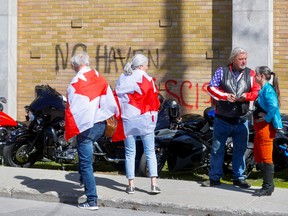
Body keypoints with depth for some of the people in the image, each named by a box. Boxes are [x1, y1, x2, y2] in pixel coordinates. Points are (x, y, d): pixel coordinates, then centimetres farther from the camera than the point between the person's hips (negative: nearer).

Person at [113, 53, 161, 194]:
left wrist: (118, 117, 15)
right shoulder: (146, 79, -4)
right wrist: (153, 116, 5)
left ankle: (131, 185, 7)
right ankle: (154, 184, -2)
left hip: (127, 120, 3)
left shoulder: (122, 79, 8)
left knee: (130, 153, 8)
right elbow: (153, 100, -5)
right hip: (144, 119, -3)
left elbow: (116, 98, 10)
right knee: (150, 152, 3)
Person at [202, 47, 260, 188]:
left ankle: (239, 178, 19)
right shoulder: (222, 71, 1)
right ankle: (214, 177, 15)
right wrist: (225, 96, -17)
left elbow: (256, 91, 1)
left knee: (240, 149, 8)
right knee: (217, 149, 6)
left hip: (241, 119, 1)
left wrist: (246, 96, -19)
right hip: (222, 118, -1)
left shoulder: (250, 74, 5)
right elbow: (211, 88, -4)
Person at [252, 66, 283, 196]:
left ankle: (268, 187, -1)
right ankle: (267, 185, 24)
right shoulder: (262, 90, 15)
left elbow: (273, 106, -30)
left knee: (266, 157, -6)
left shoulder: (268, 89, -16)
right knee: (258, 157, 16)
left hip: (266, 127, -11)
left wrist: (266, 118, -20)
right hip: (260, 128, 11)